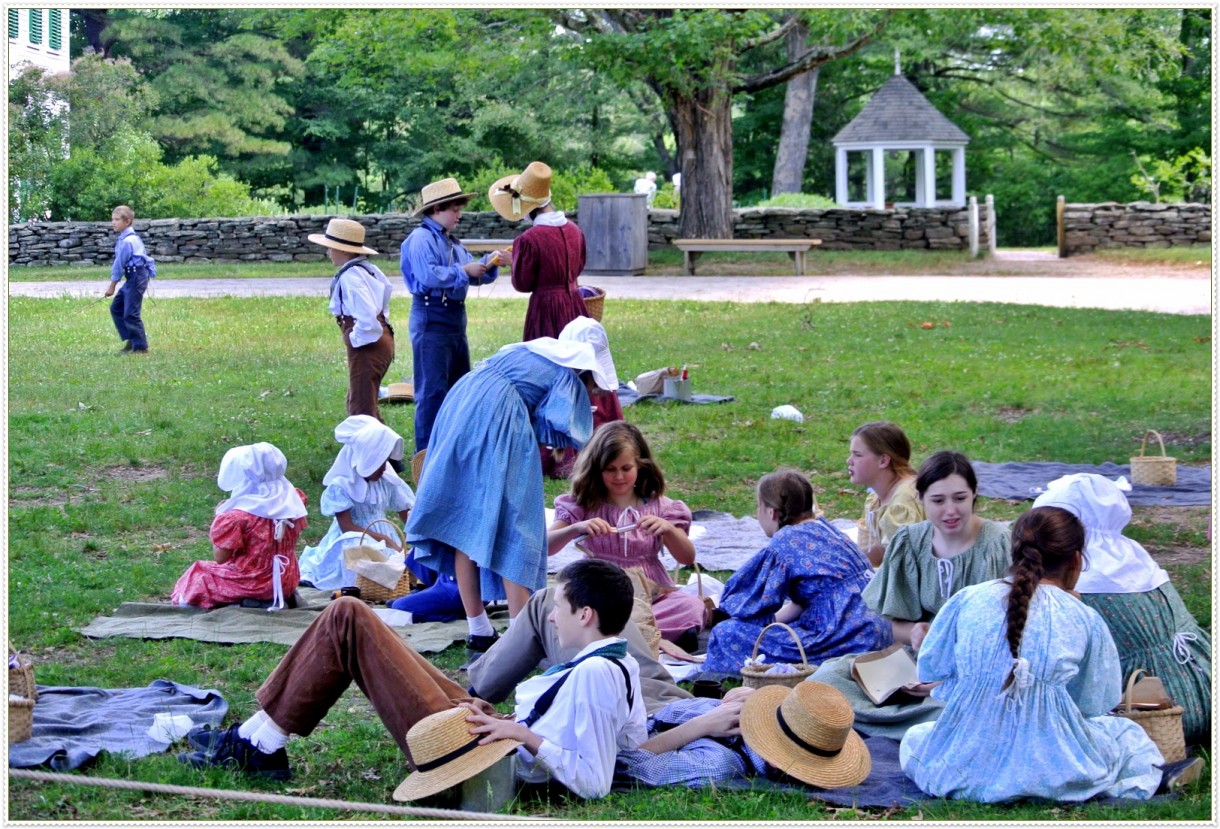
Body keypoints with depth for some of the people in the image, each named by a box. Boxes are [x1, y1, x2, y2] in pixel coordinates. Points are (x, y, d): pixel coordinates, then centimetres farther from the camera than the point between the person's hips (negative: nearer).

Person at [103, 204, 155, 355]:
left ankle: (140, 347, 0)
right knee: (116, 308, 13)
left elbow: (119, 265, -16)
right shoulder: (133, 237, 13)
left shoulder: (126, 241, -18)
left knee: (130, 314, -7)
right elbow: (144, 254, 21)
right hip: (133, 279, 11)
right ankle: (131, 340, 16)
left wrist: (112, 286, -10)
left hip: (136, 279, -11)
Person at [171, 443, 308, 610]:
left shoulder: (236, 516, -20)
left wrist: (219, 518, -3)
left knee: (196, 577, 15)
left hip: (252, 586, -6)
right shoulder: (292, 501, -4)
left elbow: (220, 558, -13)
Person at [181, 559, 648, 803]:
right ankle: (257, 737, 18)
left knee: (347, 618, -8)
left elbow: (592, 784, -29)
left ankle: (258, 747, 2)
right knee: (349, 618, 16)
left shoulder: (591, 675, -25)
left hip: (457, 753, -10)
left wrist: (528, 737, -25)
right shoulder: (624, 666, 2)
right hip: (489, 730, 10)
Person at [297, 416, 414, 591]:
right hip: (352, 545, -7)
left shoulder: (387, 481, 2)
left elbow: (405, 512, 6)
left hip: (383, 541, 7)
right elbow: (347, 527, -18)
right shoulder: (340, 485, -14)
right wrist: (384, 539, -25)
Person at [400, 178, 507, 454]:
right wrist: (464, 271, -17)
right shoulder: (422, 239, -11)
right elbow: (427, 276, -25)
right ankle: (427, 451, -6)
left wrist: (488, 263, -1)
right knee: (433, 390, -9)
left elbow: (473, 274, 18)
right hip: (432, 320, -10)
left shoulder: (451, 242, 17)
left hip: (455, 318, 10)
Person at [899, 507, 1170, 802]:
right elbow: (1094, 703, 3)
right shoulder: (1085, 619, -4)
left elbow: (931, 669, 9)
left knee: (914, 736, 34)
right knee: (1131, 734, 27)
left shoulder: (967, 600, 0)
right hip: (1052, 774, -1)